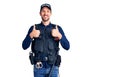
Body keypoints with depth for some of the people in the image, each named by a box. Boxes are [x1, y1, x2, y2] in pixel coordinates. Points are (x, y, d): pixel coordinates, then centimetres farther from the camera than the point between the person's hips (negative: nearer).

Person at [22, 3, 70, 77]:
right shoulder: (34, 28, 5)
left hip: (53, 68, 0)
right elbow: (24, 46, -3)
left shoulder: (58, 28, 4)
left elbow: (67, 47, -5)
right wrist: (31, 35, -21)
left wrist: (59, 35, -22)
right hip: (39, 68, 0)